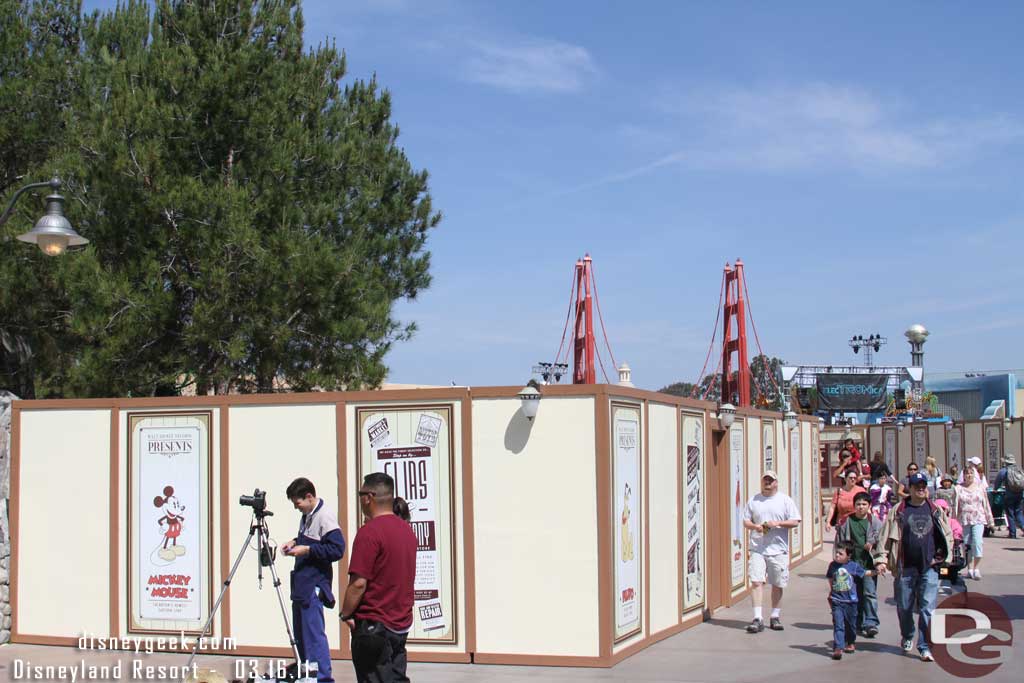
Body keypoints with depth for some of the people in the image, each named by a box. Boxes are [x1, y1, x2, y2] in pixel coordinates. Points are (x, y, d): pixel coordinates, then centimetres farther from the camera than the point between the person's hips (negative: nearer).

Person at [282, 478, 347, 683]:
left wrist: (307, 549, -20)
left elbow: (337, 549, -21)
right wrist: (295, 542, 9)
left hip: (314, 584, -10)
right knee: (300, 632, 17)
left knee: (313, 633, -11)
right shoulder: (307, 515, 12)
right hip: (301, 582, 10)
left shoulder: (325, 516, -16)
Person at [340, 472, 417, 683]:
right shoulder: (407, 529, 9)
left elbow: (359, 583, -19)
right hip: (402, 624, 8)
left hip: (374, 625, -8)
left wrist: (346, 614, -9)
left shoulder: (370, 532, -17)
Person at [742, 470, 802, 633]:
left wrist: (777, 523, -14)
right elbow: (746, 521, 13)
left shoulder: (785, 500, 5)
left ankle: (775, 617, 21)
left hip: (778, 549, -1)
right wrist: (755, 526, -9)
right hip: (757, 548, 1)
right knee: (756, 581, -11)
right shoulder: (753, 501, 11)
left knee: (777, 584, 7)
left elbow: (795, 521, 1)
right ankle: (758, 618, -10)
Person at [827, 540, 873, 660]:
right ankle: (838, 648, -15)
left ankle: (850, 643, 39)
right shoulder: (833, 565, 0)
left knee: (850, 624, 16)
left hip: (850, 601, 0)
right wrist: (831, 592, 21)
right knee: (838, 625, -9)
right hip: (836, 601, 0)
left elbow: (865, 573, 5)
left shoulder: (854, 566, -6)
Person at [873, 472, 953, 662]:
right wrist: (881, 559, -7)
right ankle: (907, 637, 36)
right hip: (905, 568, 0)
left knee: (927, 608, -6)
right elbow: (885, 536, 1)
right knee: (904, 607, 11)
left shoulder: (936, 511, 9)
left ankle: (925, 646, -1)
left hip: (929, 568, 0)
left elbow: (948, 536, 16)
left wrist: (941, 557, 5)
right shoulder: (898, 511, 3)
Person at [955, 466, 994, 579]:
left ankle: (976, 568, -9)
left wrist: (990, 520, 11)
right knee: (967, 544, 4)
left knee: (977, 541, -15)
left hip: (978, 519, -1)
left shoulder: (980, 487, 8)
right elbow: (955, 506, 5)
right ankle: (969, 569, 15)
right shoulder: (959, 489, 5)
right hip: (964, 520, 1)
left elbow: (986, 504, 11)